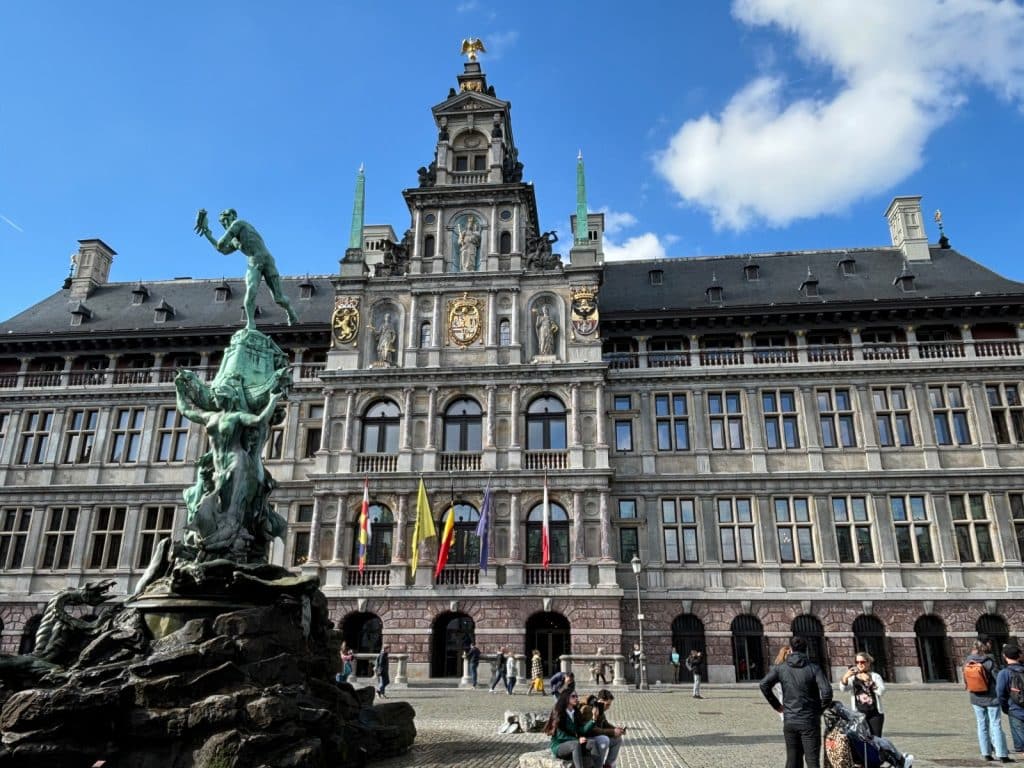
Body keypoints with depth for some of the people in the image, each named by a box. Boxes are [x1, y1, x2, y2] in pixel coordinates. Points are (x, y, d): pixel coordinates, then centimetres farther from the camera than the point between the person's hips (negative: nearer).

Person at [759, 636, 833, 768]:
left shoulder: (781, 668, 1)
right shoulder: (814, 668, -5)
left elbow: (764, 684, -8)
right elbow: (826, 691, -17)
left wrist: (776, 705, 3)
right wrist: (821, 708, 0)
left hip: (789, 721, 2)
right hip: (809, 721, -2)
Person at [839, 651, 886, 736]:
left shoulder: (875, 676, 6)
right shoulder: (852, 677, 7)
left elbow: (881, 691, -13)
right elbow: (843, 688, -12)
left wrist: (869, 681, -29)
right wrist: (845, 677, -33)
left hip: (875, 714, 0)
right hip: (858, 715, 0)